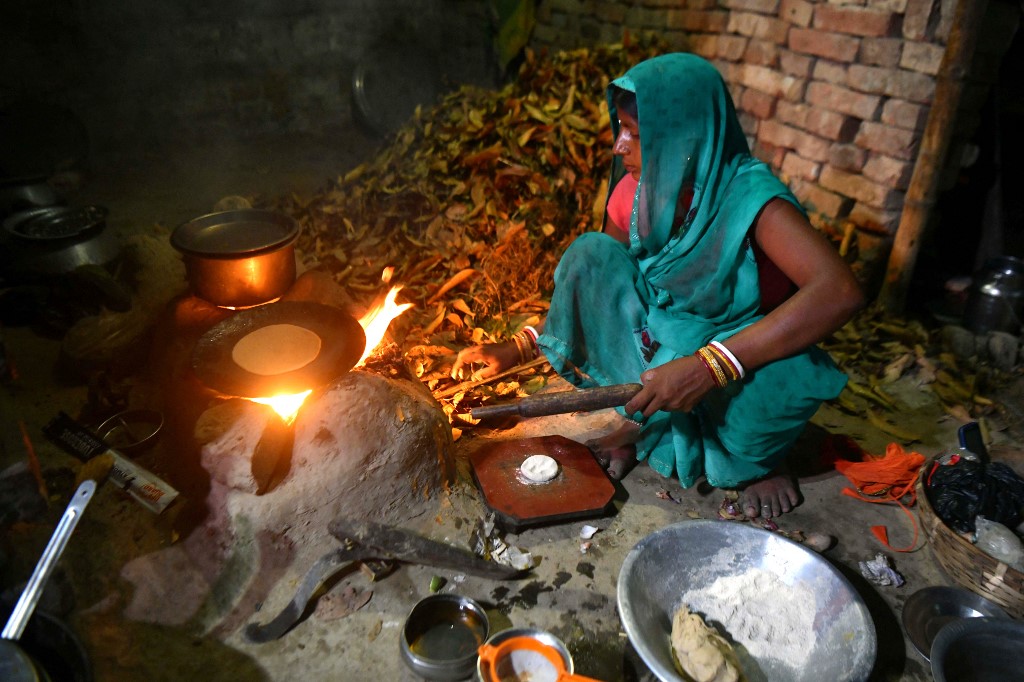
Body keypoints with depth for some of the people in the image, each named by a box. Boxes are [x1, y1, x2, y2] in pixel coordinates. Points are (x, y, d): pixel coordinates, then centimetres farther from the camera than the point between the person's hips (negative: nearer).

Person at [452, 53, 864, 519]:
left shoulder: (750, 197, -25)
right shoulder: (638, 189, -7)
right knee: (592, 252, -17)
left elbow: (841, 292, -39)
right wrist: (517, 347, -7)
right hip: (660, 344, 4)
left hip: (744, 358, -3)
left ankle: (757, 456, 1)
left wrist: (709, 366, -45)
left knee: (795, 372, -38)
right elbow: (590, 278, 5)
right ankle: (643, 423, -4)